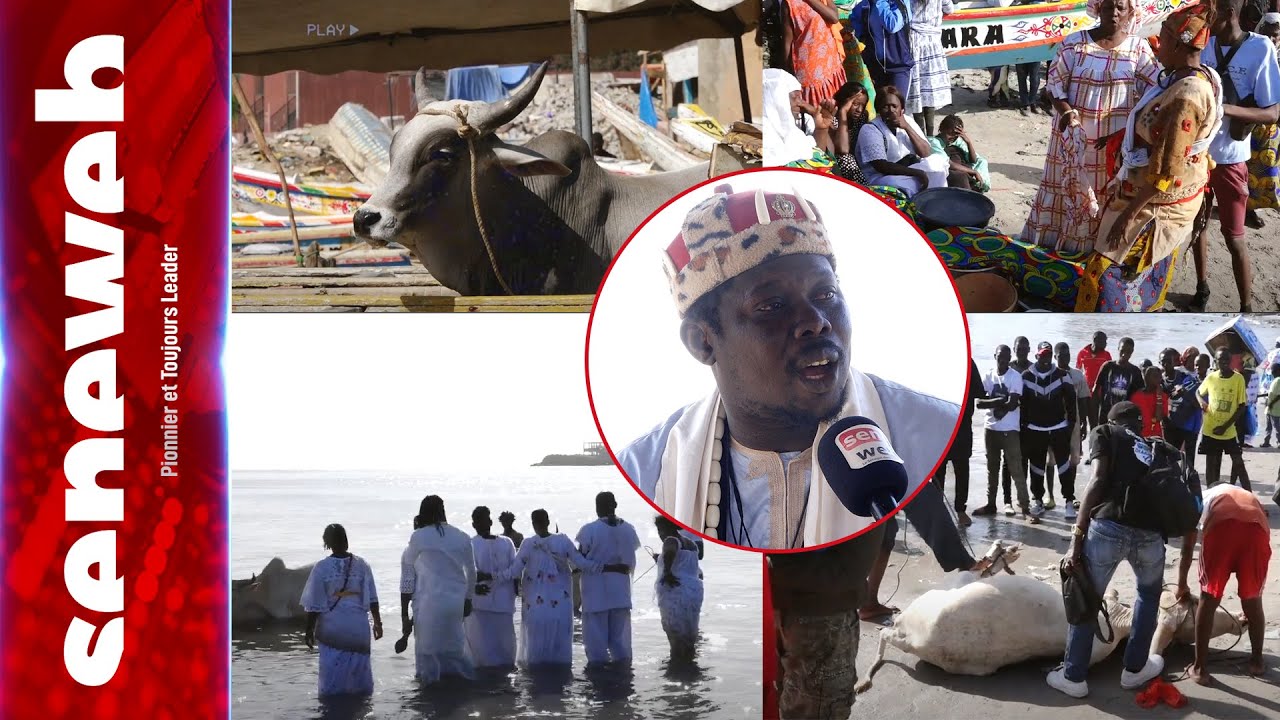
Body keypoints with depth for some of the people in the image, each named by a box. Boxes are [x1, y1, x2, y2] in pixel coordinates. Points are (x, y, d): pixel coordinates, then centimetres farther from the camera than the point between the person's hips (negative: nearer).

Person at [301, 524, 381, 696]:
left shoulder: (321, 568, -11)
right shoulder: (362, 565, -3)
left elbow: (314, 605, -7)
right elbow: (372, 599, 3)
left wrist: (309, 630, 3)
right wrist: (377, 622, 14)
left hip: (332, 629, -2)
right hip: (358, 629, 2)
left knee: (333, 673, 6)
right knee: (359, 669, 13)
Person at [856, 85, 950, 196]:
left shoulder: (908, 121, 6)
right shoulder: (869, 130, -11)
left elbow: (927, 154, -1)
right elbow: (881, 166, -21)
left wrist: (907, 128, -13)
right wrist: (918, 173, -25)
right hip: (883, 178, -6)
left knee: (939, 161, -11)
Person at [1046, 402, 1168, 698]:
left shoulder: (1104, 433, 18)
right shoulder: (1151, 448, 30)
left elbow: (1098, 481, 1)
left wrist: (1077, 536, -2)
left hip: (1109, 526, -3)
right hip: (1150, 530, 4)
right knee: (1149, 593, 31)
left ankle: (1073, 676, 21)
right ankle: (1135, 669, 35)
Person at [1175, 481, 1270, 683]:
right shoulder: (1248, 496, 44)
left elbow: (1187, 550, 39)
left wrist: (1182, 586, 55)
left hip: (1221, 525, -2)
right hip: (1257, 527, 2)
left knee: (1208, 599, 12)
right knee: (1252, 600, 23)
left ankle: (1199, 667, 16)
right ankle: (1257, 661, 34)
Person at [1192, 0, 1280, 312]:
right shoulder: (1203, 45, -5)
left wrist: (1225, 108, -30)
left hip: (1229, 159, -4)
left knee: (1234, 237, 2)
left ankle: (1247, 309, 14)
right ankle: (1201, 289, 35)